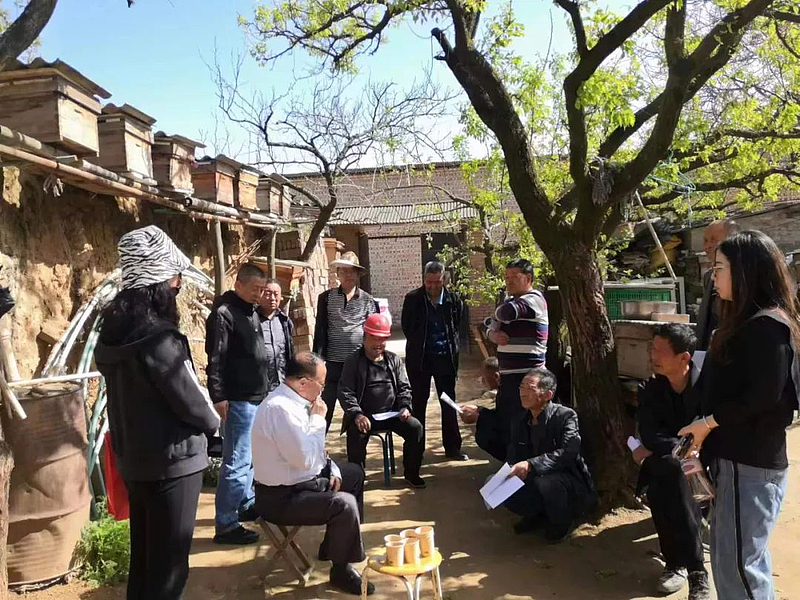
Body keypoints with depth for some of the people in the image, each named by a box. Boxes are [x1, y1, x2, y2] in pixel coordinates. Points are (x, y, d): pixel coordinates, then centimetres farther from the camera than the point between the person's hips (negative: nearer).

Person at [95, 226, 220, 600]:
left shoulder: (115, 328, 3)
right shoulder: (156, 335, -25)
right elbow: (188, 399, -19)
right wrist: (213, 421, 2)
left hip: (134, 458, 9)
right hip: (171, 461, -9)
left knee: (143, 556, 22)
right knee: (168, 564, 5)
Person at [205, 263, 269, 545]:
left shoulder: (251, 311, 13)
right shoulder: (223, 313, -15)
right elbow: (215, 359, -19)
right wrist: (219, 397, -21)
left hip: (256, 396, 9)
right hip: (238, 399, -9)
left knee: (249, 456, 20)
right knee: (237, 461, -5)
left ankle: (246, 503, 35)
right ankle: (226, 526, 4)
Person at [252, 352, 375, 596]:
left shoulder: (294, 400, 2)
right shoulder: (280, 408, -29)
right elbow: (306, 459, -30)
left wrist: (333, 470, 3)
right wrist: (318, 418, -19)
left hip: (303, 478, 11)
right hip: (282, 497, -11)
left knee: (355, 474, 21)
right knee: (345, 504, -27)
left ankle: (334, 544, 32)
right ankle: (341, 569, -1)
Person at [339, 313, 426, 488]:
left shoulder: (394, 359, 11)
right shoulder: (353, 361, -1)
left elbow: (404, 387, 14)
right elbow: (345, 392, -7)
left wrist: (405, 407, -6)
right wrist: (357, 415, -22)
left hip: (392, 413, 4)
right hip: (364, 415, -3)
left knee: (416, 427, -17)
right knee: (356, 433, -33)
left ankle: (411, 473, 4)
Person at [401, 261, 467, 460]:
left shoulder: (453, 300, -2)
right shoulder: (412, 299, -4)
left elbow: (457, 326, 9)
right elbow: (407, 327, 4)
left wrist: (451, 347, 3)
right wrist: (418, 345, 4)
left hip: (445, 356, 1)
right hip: (419, 358, -1)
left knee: (449, 403, 8)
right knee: (418, 403, 7)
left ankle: (452, 447, 18)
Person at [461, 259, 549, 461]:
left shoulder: (534, 299, -11)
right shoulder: (511, 300, 18)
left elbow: (504, 313, -29)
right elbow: (493, 327, 15)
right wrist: (494, 335, -9)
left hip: (525, 376, -10)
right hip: (509, 375, 10)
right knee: (502, 422, 17)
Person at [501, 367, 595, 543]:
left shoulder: (566, 415, -16)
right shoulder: (520, 421, 3)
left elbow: (569, 452, -30)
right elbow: (513, 459, 0)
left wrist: (531, 465, -39)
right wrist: (513, 472, -24)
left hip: (571, 484, -5)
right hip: (534, 481, 6)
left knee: (546, 484, -37)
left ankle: (562, 521, -3)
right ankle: (538, 515, 11)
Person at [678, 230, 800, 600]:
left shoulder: (768, 324, -16)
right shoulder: (747, 321, 14)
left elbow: (763, 396, -22)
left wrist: (708, 422, -13)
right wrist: (704, 433, 9)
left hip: (750, 462, -10)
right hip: (735, 457, 10)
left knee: (736, 563, -2)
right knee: (743, 557, 19)